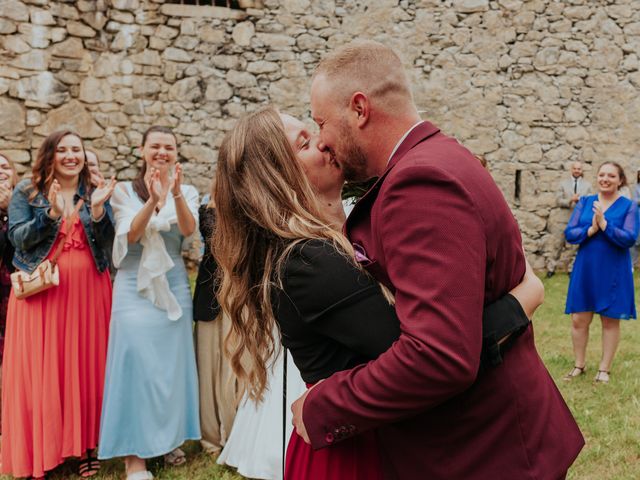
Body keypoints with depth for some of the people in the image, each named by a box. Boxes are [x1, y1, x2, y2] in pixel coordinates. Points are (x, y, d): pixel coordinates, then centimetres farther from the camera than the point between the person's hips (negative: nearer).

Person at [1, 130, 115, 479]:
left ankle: (86, 445, 16)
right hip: (42, 292, -2)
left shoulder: (95, 193, 9)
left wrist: (96, 208, -18)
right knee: (42, 371, -2)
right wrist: (52, 214, -20)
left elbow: (104, 241, -1)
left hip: (87, 291, 2)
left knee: (86, 367, 5)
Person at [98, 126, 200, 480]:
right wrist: (153, 200, -30)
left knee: (172, 361, 7)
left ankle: (169, 437, 24)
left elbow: (189, 229, -13)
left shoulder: (186, 192, 5)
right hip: (135, 285, -2)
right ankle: (134, 450, 1)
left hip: (174, 284, 2)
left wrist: (176, 194, -32)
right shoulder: (125, 191, 1)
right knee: (136, 360, -7)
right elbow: (131, 234, -13)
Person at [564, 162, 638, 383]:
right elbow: (569, 234, -4)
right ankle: (579, 365, 23)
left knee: (610, 320, 8)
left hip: (613, 272, -2)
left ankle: (604, 369, 21)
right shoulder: (585, 202, 3)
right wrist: (591, 229, -19)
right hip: (585, 270, 3)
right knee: (579, 320, 6)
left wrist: (604, 224, -22)